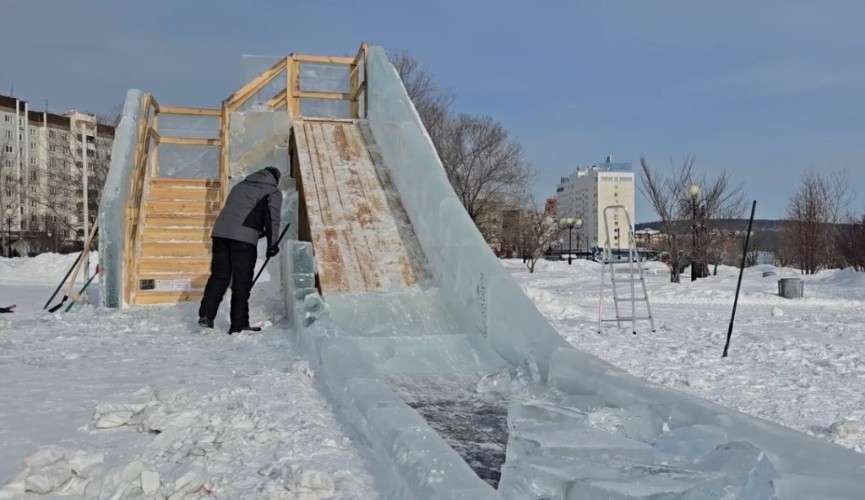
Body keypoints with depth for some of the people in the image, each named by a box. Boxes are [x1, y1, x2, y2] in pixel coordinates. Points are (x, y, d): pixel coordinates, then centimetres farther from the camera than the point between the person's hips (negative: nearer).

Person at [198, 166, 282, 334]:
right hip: (244, 238, -5)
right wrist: (272, 243, -2)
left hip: (220, 232, 6)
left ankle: (206, 315, -1)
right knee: (241, 281, 0)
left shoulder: (240, 185, 28)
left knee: (218, 276, 10)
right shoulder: (273, 192, 10)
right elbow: (272, 217, -2)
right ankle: (239, 325, 3)